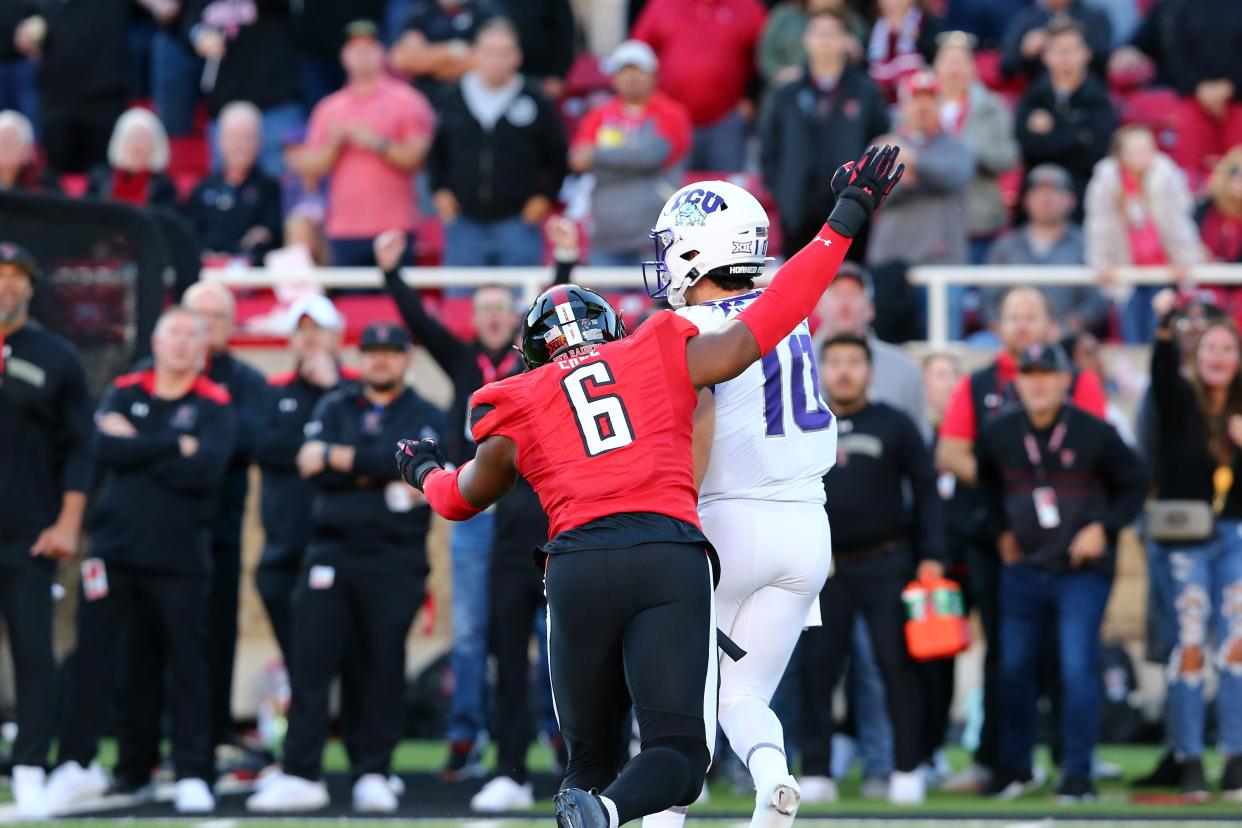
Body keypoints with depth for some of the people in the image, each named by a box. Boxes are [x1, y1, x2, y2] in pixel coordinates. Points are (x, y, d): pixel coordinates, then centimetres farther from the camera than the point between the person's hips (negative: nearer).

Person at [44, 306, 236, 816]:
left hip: (180, 557, -2)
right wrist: (175, 447, -12)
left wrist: (138, 448, -9)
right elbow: (104, 449, -9)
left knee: (188, 667, 2)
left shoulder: (214, 407, 2)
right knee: (91, 659, 1)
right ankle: (76, 766, 11)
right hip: (114, 549, 2)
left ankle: (192, 775, 8)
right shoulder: (124, 394, 9)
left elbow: (205, 470, -15)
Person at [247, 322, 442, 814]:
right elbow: (316, 472, -2)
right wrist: (384, 480, -11)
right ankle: (300, 776, -7)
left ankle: (373, 774, 7)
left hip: (394, 560, -1)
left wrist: (340, 458, -12)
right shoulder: (333, 409, 14)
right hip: (331, 553, 1)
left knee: (381, 668, -1)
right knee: (311, 662, -6)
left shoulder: (425, 418, 9)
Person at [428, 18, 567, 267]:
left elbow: (557, 155, 9)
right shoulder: (452, 100, 6)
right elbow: (435, 152, 19)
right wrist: (440, 190, 8)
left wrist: (545, 196, 1)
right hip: (464, 223, 2)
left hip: (517, 224, -2)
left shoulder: (536, 101, 0)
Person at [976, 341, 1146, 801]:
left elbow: (1135, 485, -1)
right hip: (1023, 568, 4)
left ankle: (1077, 774, -4)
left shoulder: (1095, 434, -11)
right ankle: (1015, 767, 24)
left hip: (1084, 572, -4)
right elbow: (987, 482, 20)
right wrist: (1001, 531, 11)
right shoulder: (999, 434, 0)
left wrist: (1103, 528, -12)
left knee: (1078, 668, -11)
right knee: (1014, 667, 9)